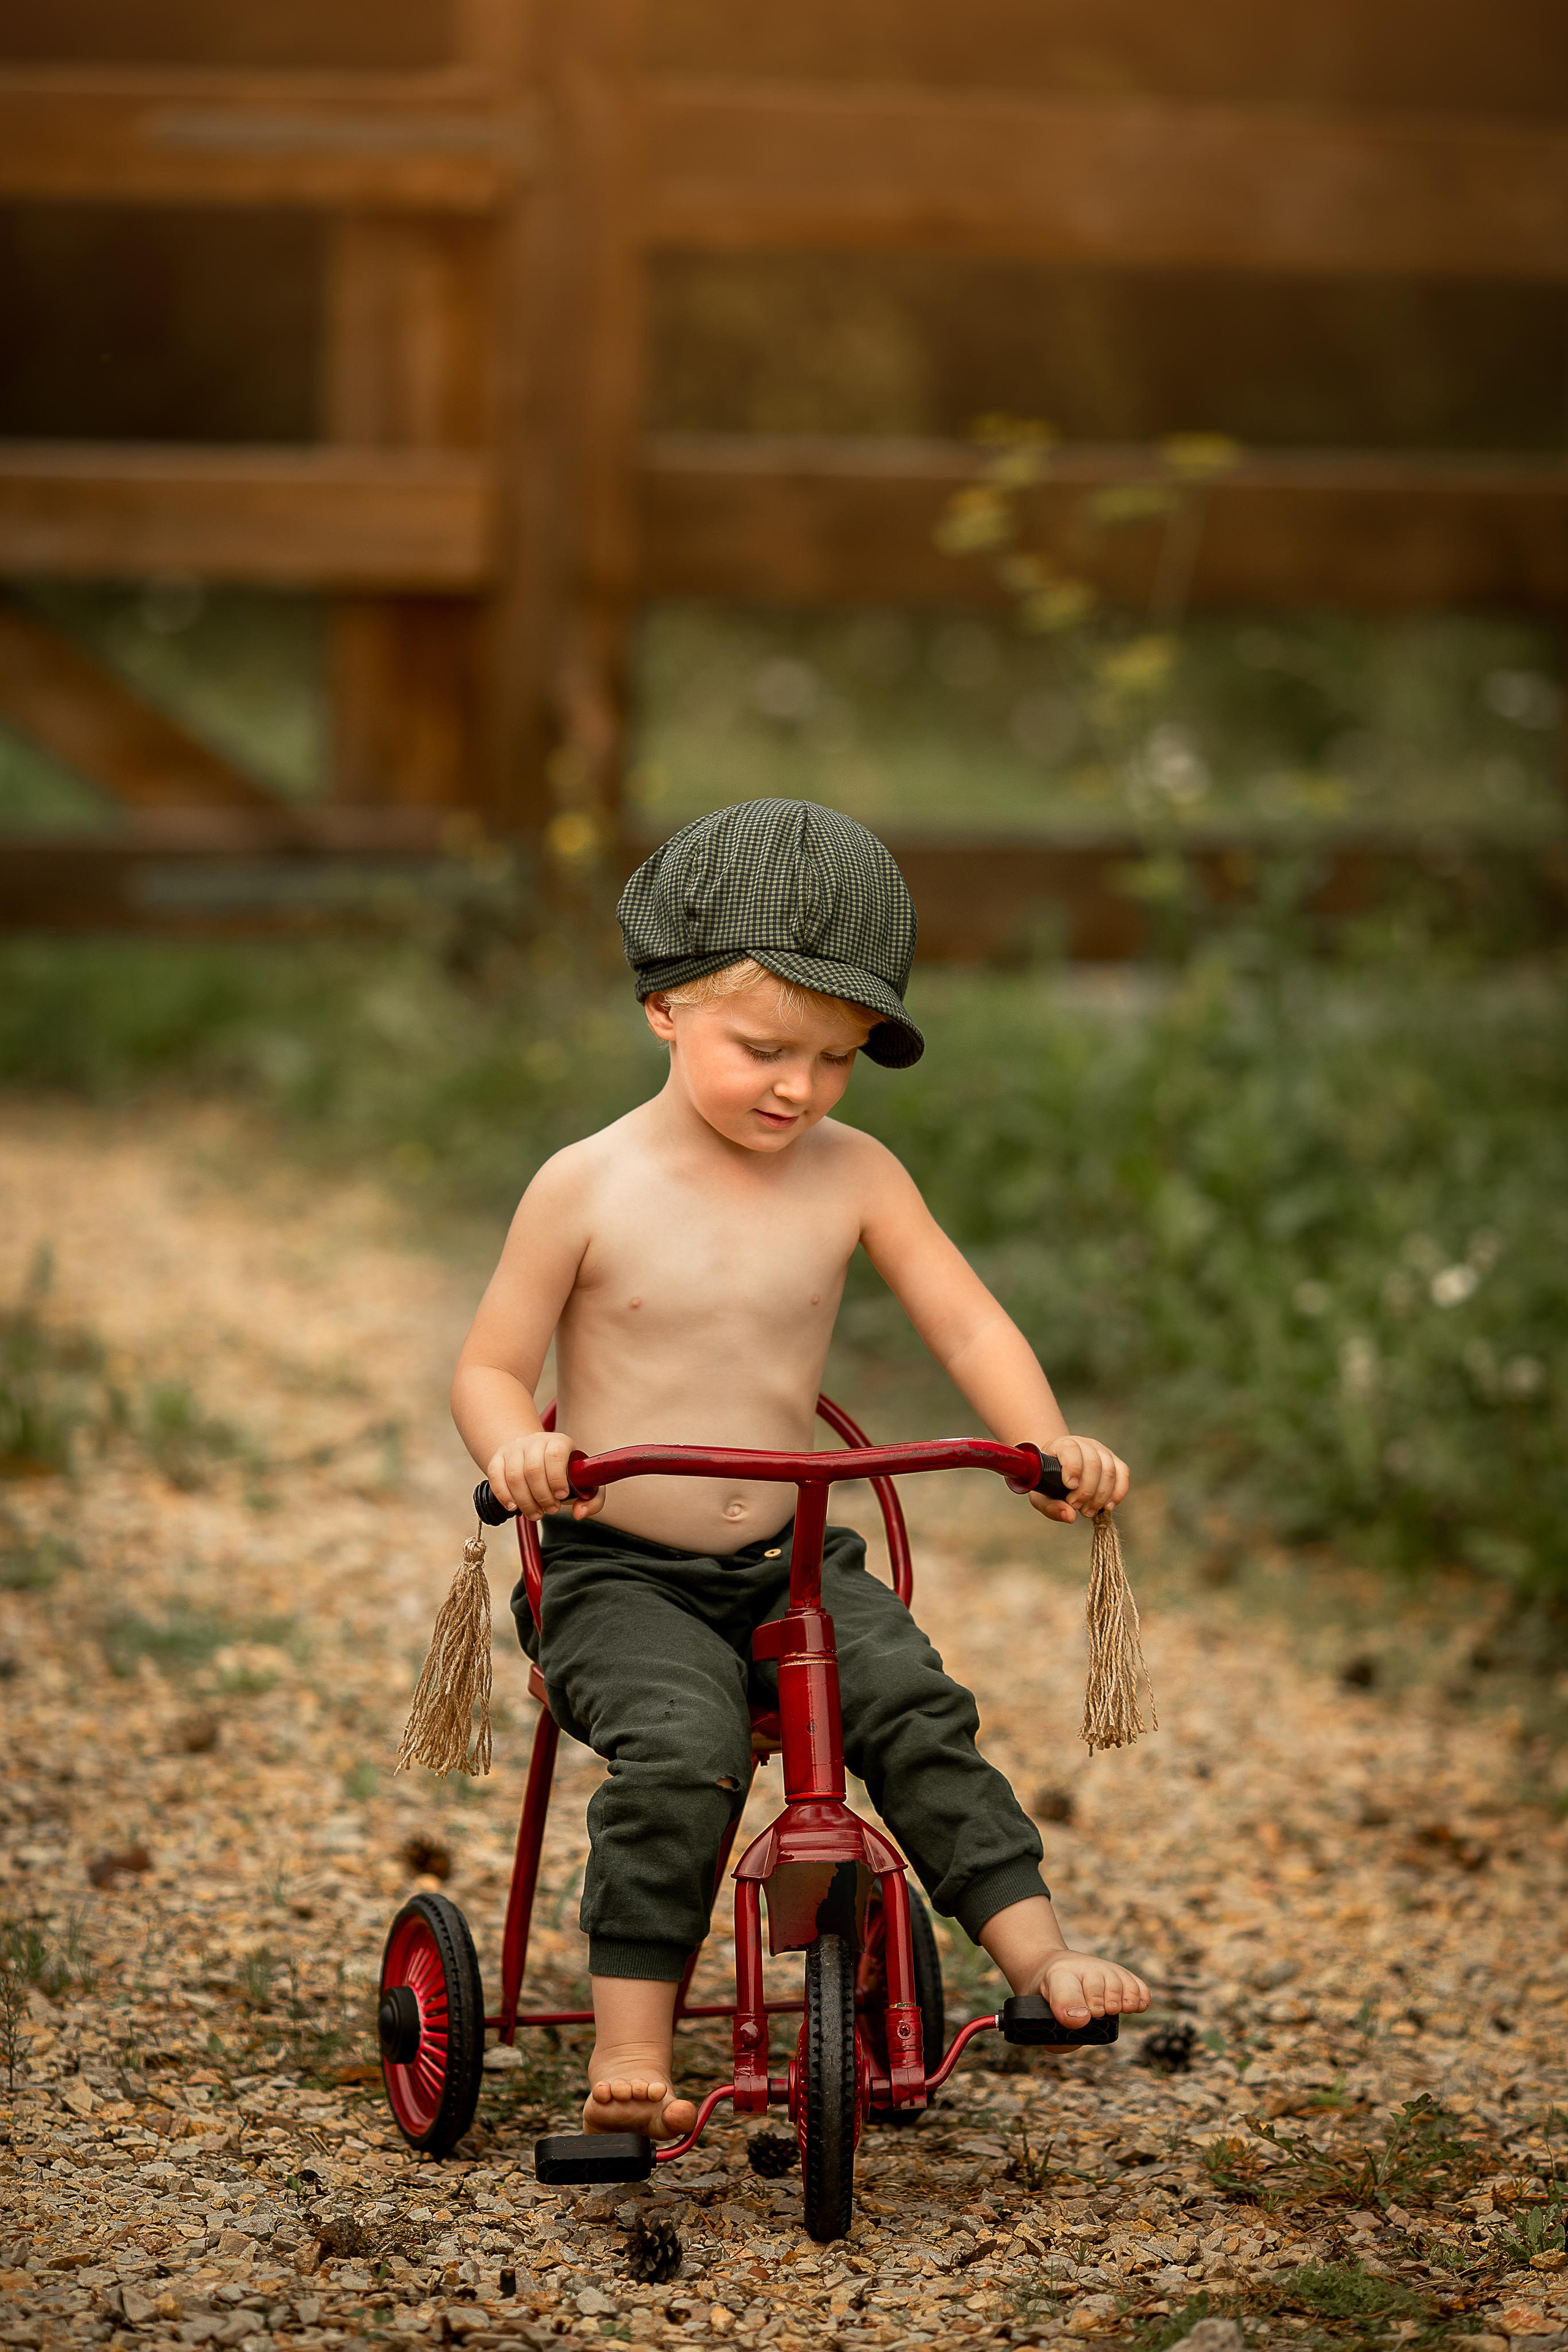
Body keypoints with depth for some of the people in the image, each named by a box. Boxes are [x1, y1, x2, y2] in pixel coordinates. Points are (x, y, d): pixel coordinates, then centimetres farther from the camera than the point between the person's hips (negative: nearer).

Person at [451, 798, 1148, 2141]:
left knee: (918, 1711, -20)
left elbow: (970, 1326, -1)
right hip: (617, 1574, -3)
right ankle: (631, 2047, -26)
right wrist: (513, 1442, -28)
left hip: (791, 1563, 3)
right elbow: (490, 1367, -5)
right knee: (683, 1749, -28)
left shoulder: (853, 1176, -1)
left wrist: (1050, 1442, -19)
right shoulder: (590, 1188, -8)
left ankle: (1036, 1949, -14)